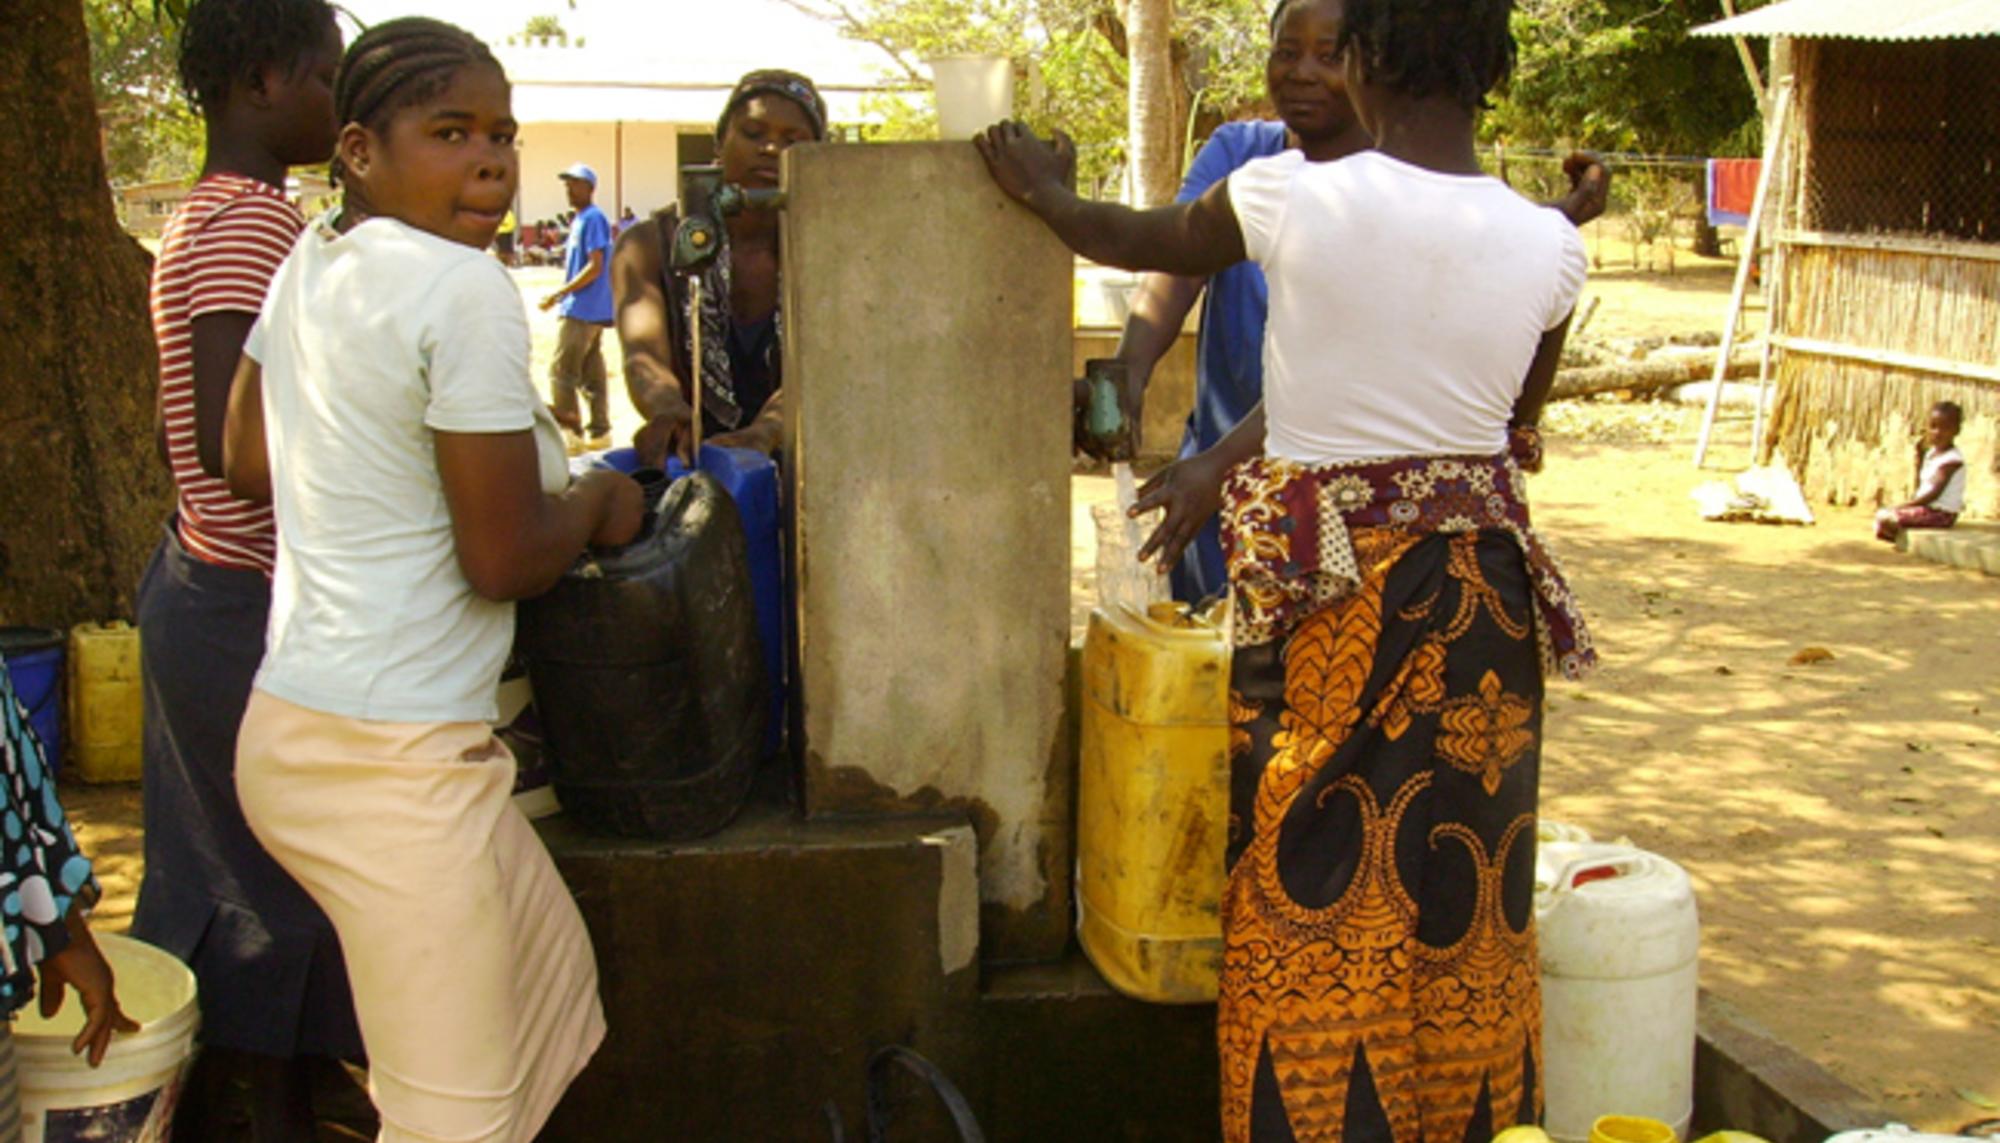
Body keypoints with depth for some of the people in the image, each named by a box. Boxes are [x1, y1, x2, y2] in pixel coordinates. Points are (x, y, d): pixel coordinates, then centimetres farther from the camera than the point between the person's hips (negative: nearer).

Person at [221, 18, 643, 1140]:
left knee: (551, 976, 25)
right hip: (391, 762, -10)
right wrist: (599, 505, 2)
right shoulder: (465, 289, -17)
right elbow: (506, 561, -17)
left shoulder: (308, 262, 10)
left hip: (294, 724, 10)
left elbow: (248, 461, 22)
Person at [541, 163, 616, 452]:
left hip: (583, 309, -10)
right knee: (592, 372, 11)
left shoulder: (593, 218, -13)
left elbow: (595, 267, -19)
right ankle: (599, 432, 15)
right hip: (590, 311, 10)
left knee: (561, 371, -8)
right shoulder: (580, 220, 17)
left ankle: (571, 433, -6)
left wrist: (559, 293, -18)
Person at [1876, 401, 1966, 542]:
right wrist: (1919, 460, 8)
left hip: (1941, 513, -10)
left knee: (1885, 519, -21)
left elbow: (1934, 494, -21)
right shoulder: (1931, 453, 11)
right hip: (1927, 508, 10)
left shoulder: (1952, 459, -17)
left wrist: (1903, 505, -19)